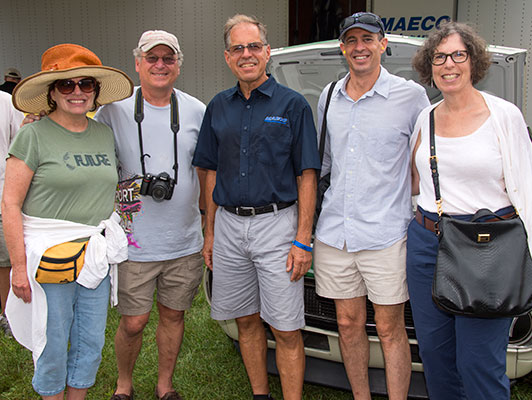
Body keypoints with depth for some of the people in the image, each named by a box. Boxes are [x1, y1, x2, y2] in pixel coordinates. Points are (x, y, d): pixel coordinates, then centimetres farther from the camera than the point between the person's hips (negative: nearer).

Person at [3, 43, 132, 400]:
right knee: (53, 346, 6)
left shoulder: (105, 134, 9)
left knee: (91, 344, 13)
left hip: (96, 256, 5)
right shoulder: (33, 136, -7)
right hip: (49, 256, -5)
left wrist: (112, 241, 11)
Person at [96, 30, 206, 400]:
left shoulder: (197, 111, 4)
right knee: (133, 322, 5)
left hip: (185, 243, 2)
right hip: (134, 243, -2)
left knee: (173, 315, 14)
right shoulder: (114, 110, -3)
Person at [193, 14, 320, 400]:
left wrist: (302, 240, -11)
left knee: (286, 330, 0)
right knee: (247, 321, 14)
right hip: (228, 226, 5)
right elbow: (212, 173, 14)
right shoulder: (218, 107, 11)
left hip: (277, 224, -4)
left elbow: (306, 176, -5)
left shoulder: (292, 104, -2)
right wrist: (210, 232, 10)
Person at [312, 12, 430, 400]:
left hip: (385, 233, -4)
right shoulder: (329, 97, 11)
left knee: (390, 329, 4)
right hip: (334, 232, 4)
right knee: (349, 325, 13)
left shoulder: (411, 95, -2)